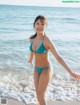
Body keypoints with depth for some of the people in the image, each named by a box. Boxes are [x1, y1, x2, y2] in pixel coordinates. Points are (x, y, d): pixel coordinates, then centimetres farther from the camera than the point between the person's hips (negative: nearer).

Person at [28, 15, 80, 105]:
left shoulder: (47, 41, -27)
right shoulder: (32, 38, -8)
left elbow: (58, 58, -26)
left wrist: (70, 72, -30)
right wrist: (31, 59, 34)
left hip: (46, 70, -6)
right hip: (37, 69, 6)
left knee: (40, 95, 4)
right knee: (38, 92, 17)